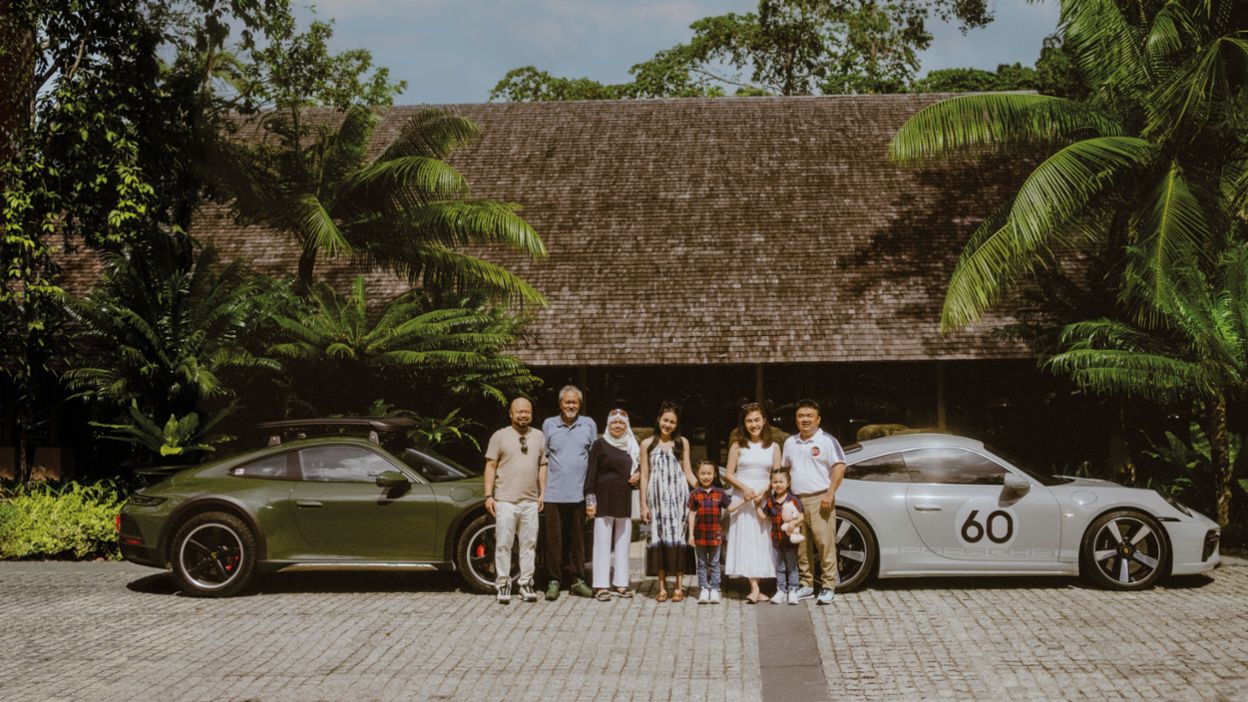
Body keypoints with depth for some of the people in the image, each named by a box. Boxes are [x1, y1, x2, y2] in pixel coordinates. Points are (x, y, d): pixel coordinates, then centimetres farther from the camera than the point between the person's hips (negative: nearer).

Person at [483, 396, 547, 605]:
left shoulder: (538, 437, 12)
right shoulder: (500, 436, 2)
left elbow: (543, 466, 15)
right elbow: (490, 466, 0)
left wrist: (543, 493, 6)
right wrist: (489, 495, -7)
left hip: (530, 502, 3)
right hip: (505, 500, -3)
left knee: (529, 544, 5)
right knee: (503, 544, -3)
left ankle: (526, 584, 13)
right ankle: (503, 584, 4)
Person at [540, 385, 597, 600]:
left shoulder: (589, 425, 8)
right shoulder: (549, 425, 7)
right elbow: (543, 458, 11)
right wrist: (542, 487, 5)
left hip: (579, 492, 1)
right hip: (554, 492, -1)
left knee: (577, 539, 5)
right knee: (554, 539, -1)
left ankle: (576, 580, 13)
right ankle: (554, 580, 7)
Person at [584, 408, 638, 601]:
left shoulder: (632, 446, 13)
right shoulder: (600, 444, -1)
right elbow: (591, 473, -4)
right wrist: (590, 499, -12)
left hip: (625, 501, 5)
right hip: (605, 499, -5)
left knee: (622, 543, 7)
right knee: (603, 542, -3)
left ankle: (620, 583, 13)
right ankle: (601, 585, 0)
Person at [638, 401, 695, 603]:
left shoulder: (682, 443, 9)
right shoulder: (647, 444, 7)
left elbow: (688, 472, 11)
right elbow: (644, 476, 7)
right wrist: (643, 504, 3)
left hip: (678, 495, 0)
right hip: (657, 496, 0)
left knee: (678, 535, -2)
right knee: (659, 536, 1)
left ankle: (679, 587, 3)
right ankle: (662, 587, 6)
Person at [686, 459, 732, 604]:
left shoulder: (720, 493, 2)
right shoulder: (695, 494, -2)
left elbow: (729, 508, 10)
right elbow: (692, 514, -1)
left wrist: (743, 501, 2)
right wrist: (691, 534, -2)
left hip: (715, 534, 1)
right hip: (700, 534, -1)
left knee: (714, 563, 8)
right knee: (701, 563, 7)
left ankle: (714, 589, 13)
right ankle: (703, 589, 13)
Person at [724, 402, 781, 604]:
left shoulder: (773, 447, 7)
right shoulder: (738, 446, 3)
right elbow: (730, 474, 1)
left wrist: (763, 492, -12)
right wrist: (744, 488, -15)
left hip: (764, 499, 2)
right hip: (742, 499, -2)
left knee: (762, 540, 0)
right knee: (746, 540, -10)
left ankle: (755, 588, 6)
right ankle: (755, 588, -17)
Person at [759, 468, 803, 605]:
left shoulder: (793, 500, -9)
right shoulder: (770, 501, 2)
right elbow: (763, 515, 6)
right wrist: (756, 506, -5)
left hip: (791, 538, -4)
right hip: (776, 538, 4)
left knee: (792, 567, 6)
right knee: (779, 567, 10)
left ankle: (792, 591, 13)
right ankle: (781, 591, 17)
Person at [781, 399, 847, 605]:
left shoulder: (827, 441, -3)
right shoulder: (790, 443, 14)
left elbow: (839, 467, -9)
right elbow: (785, 469, 23)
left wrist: (830, 493, -15)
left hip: (819, 499, -6)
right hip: (796, 500, 6)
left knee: (825, 543, -7)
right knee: (801, 546, 9)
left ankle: (829, 586, -3)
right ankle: (806, 585, 17)